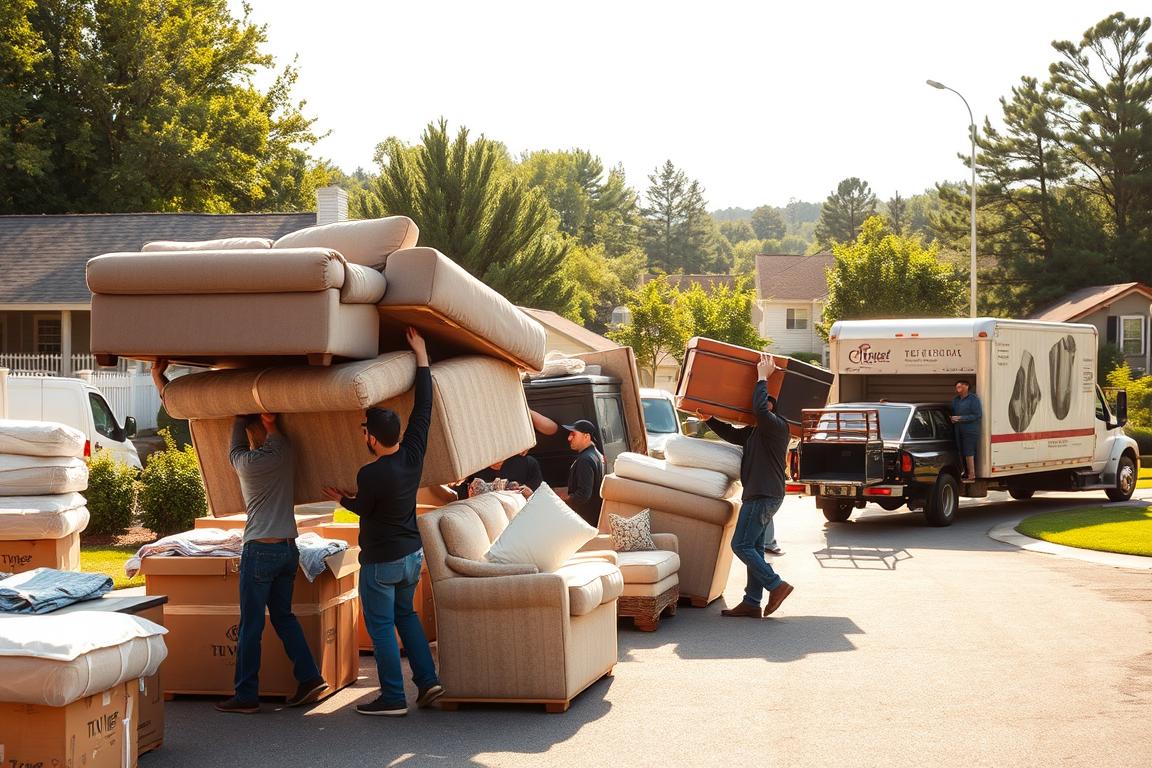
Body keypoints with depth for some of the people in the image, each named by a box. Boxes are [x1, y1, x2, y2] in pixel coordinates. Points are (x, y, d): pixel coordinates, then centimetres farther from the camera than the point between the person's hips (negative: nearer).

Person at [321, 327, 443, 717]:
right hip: (412, 554, 7)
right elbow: (423, 408, 1)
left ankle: (393, 697, 6)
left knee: (381, 626, 3)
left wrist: (342, 498, 17)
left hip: (380, 561, -7)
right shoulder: (413, 453, -8)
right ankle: (427, 680, 17)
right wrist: (421, 355, 6)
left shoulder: (370, 474, -24)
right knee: (405, 613, 23)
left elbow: (363, 509, -5)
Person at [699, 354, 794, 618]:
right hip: (759, 495, 10)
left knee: (741, 545, -11)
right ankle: (751, 603, 9)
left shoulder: (777, 426, -10)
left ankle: (776, 585, -11)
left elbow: (760, 408, -28)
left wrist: (762, 377, -17)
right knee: (754, 549, 9)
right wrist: (709, 419, 21)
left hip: (764, 495, -10)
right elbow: (732, 434, 30)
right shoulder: (756, 431, 21)